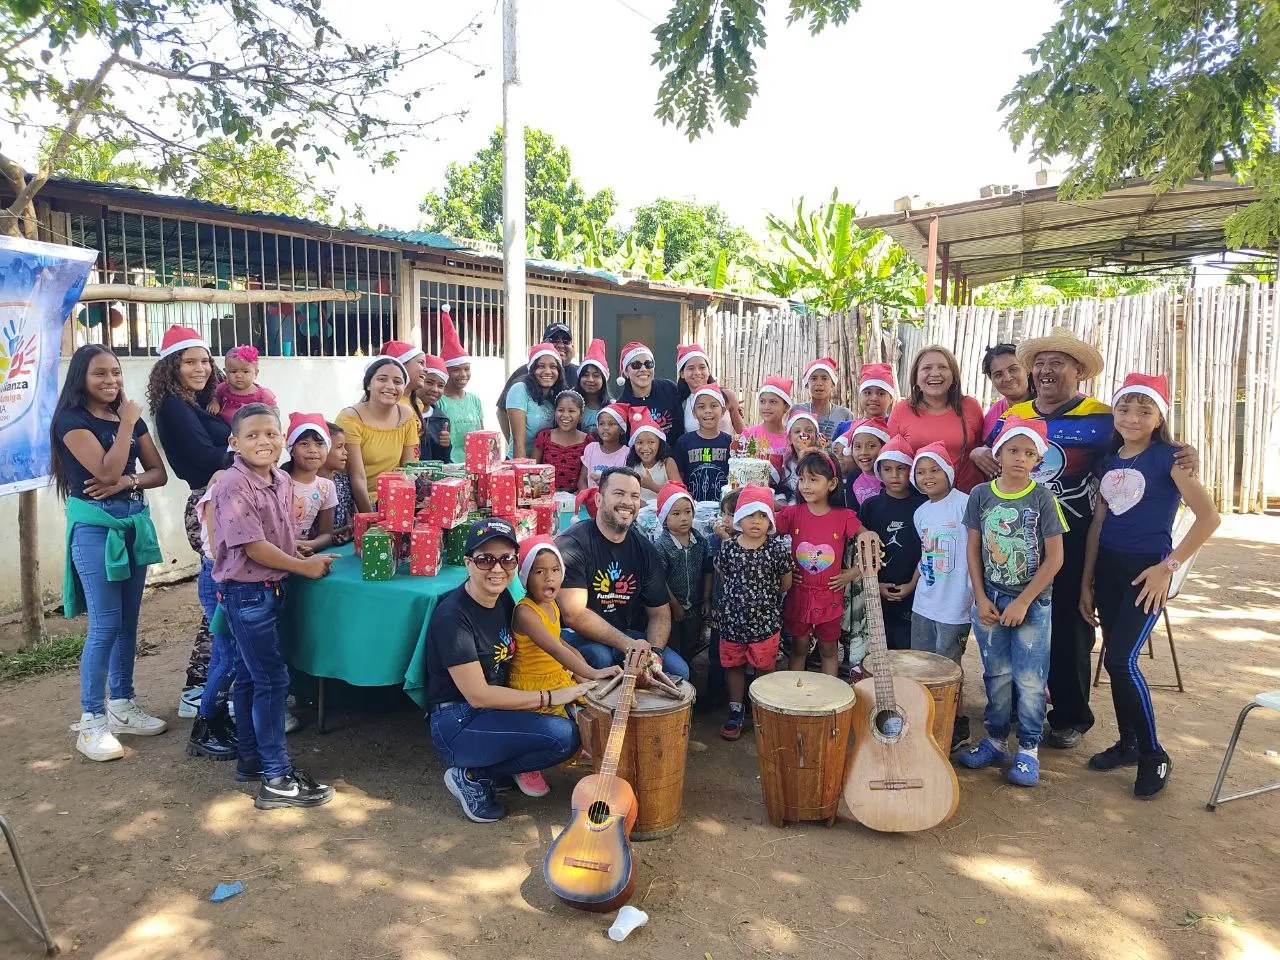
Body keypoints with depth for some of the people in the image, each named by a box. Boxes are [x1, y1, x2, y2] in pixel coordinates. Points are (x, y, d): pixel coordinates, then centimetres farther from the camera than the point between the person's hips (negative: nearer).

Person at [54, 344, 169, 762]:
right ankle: (91, 722, 2)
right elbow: (106, 471, -19)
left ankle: (122, 705, 23)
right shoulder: (72, 420, -9)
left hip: (134, 522, 6)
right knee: (105, 624, -7)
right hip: (94, 526, -6)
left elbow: (159, 472, 7)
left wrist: (128, 481, -12)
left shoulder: (131, 417, 10)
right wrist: (127, 423, -15)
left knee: (128, 620, 11)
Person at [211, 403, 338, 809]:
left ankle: (251, 759, 31)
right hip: (245, 592, -8)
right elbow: (254, 547, -21)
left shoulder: (283, 480, 5)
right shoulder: (233, 485, -19)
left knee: (250, 677, 18)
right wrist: (305, 567, -14)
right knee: (272, 679, -5)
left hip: (271, 589, 8)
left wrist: (311, 553, -1)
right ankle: (277, 779, 2)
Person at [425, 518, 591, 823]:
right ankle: (472, 777, -7)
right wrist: (549, 697, -18)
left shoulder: (503, 599, 4)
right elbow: (477, 695, -22)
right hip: (456, 725, -8)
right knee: (563, 735, -24)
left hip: (495, 710, 8)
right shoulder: (452, 615, -20)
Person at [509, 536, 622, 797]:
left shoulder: (552, 605, 6)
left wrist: (583, 670, 3)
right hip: (531, 687, -9)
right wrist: (592, 673, -42)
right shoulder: (525, 612, -23)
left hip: (559, 677, 9)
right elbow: (554, 649, -33)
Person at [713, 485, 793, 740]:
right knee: (733, 664, 14)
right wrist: (741, 594, 5)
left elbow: (785, 584, -1)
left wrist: (764, 595, 4)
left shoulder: (778, 548, -12)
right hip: (733, 618, 2)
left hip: (766, 620, -2)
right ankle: (736, 712, 30)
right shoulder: (728, 547, -6)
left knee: (764, 667, 11)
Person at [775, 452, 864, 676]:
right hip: (799, 593, 1)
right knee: (799, 647, 14)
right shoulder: (793, 514, -7)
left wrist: (853, 572, -5)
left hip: (830, 596, -1)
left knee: (829, 649, 14)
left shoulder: (844, 517, -9)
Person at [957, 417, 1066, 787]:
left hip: (1032, 602, -2)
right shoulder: (980, 495, -1)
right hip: (990, 601, 2)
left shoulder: (1042, 498, -8)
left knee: (1030, 679, 2)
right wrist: (981, 598, -3)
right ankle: (995, 741, 26)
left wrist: (1023, 602, -12)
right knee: (997, 676, 12)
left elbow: (1054, 558, -9)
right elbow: (974, 549, 4)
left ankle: (1028, 749, 16)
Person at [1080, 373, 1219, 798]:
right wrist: (1086, 583, 11)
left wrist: (1170, 565, -14)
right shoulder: (1110, 460, 8)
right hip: (1108, 568, 6)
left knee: (1121, 660, -12)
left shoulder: (1167, 457, -8)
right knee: (1115, 660, 10)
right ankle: (1128, 743, 26)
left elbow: (1209, 516, -12)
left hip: (1147, 570, -6)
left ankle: (1155, 755, 6)